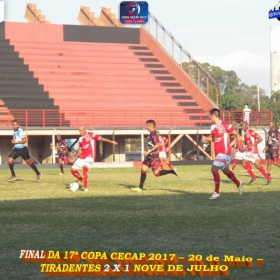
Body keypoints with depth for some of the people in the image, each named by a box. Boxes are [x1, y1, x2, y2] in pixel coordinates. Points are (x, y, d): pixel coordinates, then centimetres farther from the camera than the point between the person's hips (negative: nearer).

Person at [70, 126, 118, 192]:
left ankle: (85, 188, -21)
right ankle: (80, 179, 31)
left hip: (89, 156, -6)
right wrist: (76, 157, 10)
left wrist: (111, 142, -9)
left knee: (85, 168, -29)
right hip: (82, 156, 6)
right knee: (73, 170, -1)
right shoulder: (81, 139, 12)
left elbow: (101, 138, -6)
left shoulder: (91, 135, -6)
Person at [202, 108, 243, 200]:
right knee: (226, 170, 20)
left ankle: (216, 192, -7)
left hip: (224, 152, -8)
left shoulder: (225, 125, -15)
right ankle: (238, 184, 43)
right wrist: (206, 138, 3)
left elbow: (236, 134, -7)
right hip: (218, 152, 8)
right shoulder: (213, 127, 7)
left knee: (214, 169, -16)